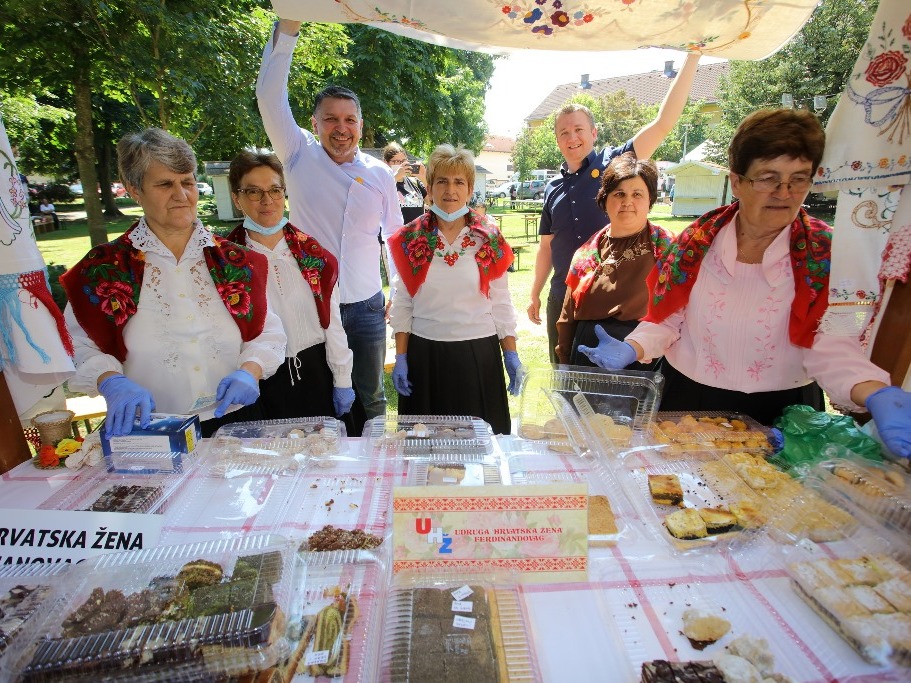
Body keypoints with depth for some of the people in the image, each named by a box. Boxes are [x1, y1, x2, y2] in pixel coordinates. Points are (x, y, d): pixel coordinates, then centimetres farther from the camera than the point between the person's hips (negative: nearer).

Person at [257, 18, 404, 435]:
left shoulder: (379, 174, 4)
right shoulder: (300, 157, 1)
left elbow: (395, 237, 10)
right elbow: (270, 95, -7)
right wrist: (287, 29, -14)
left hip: (366, 307, 1)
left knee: (369, 399, 12)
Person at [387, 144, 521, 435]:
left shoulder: (490, 240, 1)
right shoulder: (410, 239, 1)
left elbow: (501, 303, 4)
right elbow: (402, 305, 3)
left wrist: (511, 355, 0)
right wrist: (400, 359, -1)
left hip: (479, 353, 0)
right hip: (424, 353, 0)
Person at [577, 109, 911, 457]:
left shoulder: (825, 254, -7)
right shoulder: (696, 242, -5)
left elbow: (829, 344, -15)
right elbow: (667, 319, -1)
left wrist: (874, 394, -33)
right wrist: (632, 349, -19)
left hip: (780, 413, 0)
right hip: (687, 401, 1)